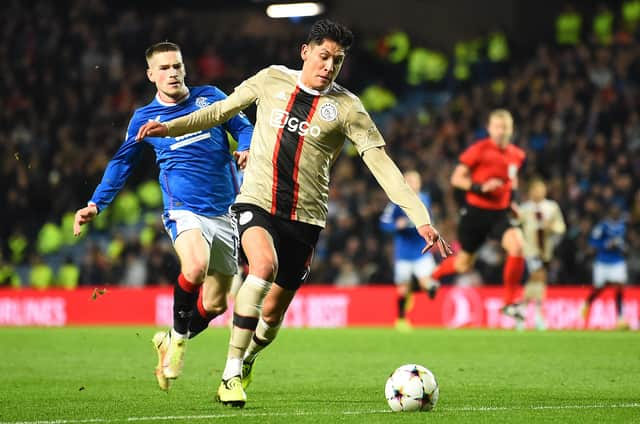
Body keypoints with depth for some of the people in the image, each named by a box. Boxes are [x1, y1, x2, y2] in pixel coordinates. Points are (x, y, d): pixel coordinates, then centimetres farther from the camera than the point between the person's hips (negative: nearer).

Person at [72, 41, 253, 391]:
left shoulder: (210, 97, 9)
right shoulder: (144, 118, 8)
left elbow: (243, 127, 10)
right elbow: (121, 163, 15)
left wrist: (246, 149, -12)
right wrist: (96, 204, 7)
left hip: (224, 214, 3)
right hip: (184, 209, -3)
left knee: (214, 304, 3)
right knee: (196, 267, -34)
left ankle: (169, 342, 32)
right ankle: (179, 336, -10)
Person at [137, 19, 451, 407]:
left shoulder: (346, 107, -3)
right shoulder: (272, 80, 2)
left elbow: (383, 165, -6)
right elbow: (222, 110, 17)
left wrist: (422, 220, -13)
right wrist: (171, 127, 8)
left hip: (305, 216, 1)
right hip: (257, 201, -1)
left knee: (272, 313, 5)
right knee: (264, 265, -31)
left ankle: (248, 358, 41)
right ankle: (232, 372, -24)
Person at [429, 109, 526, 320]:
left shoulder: (517, 155, 4)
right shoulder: (479, 150, -12)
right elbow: (456, 179, -10)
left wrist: (513, 201, 9)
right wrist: (480, 187, -24)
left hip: (500, 212, 3)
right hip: (475, 211, -3)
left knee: (517, 246, -24)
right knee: (464, 264, 9)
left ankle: (509, 303, -12)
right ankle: (434, 275, 45)